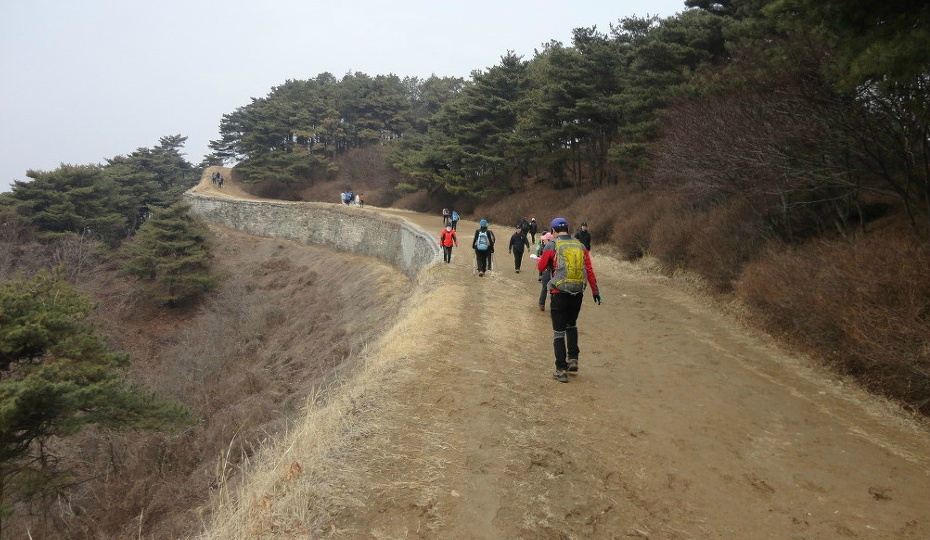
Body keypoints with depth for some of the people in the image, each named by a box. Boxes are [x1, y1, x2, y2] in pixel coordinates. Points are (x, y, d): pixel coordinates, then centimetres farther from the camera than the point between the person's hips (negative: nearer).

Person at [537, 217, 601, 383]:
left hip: (559, 293, -4)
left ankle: (561, 370, 3)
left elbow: (541, 267, 5)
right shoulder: (581, 246, 6)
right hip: (578, 293, 4)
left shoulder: (552, 246, -5)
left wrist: (542, 258, 24)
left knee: (559, 331, 3)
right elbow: (590, 271, 4)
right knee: (572, 325, 26)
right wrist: (595, 291, 10)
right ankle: (573, 360, 21)